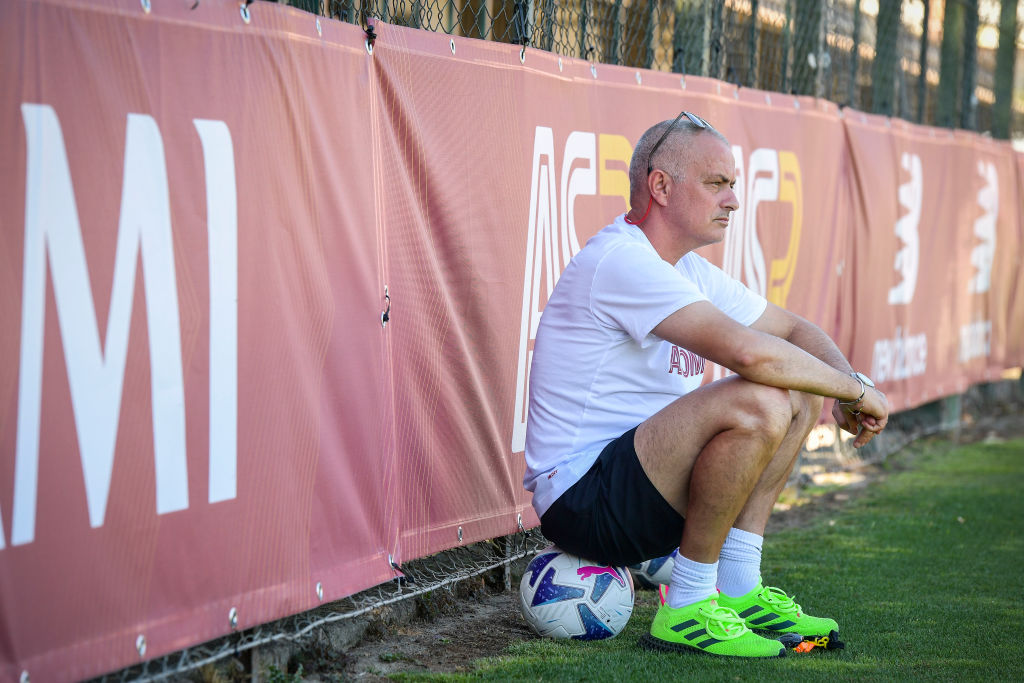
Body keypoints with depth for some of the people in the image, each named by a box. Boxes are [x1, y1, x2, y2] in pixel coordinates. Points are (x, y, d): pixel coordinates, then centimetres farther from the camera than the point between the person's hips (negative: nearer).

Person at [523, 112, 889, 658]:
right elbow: (748, 352, -29)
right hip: (581, 500, -10)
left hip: (635, 484, 10)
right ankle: (687, 610, -16)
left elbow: (796, 331, 21)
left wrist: (848, 384, -1)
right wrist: (854, 389, -16)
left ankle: (739, 590, 7)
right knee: (756, 404, -28)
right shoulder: (621, 260, -19)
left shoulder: (688, 271, 13)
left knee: (798, 395, 11)